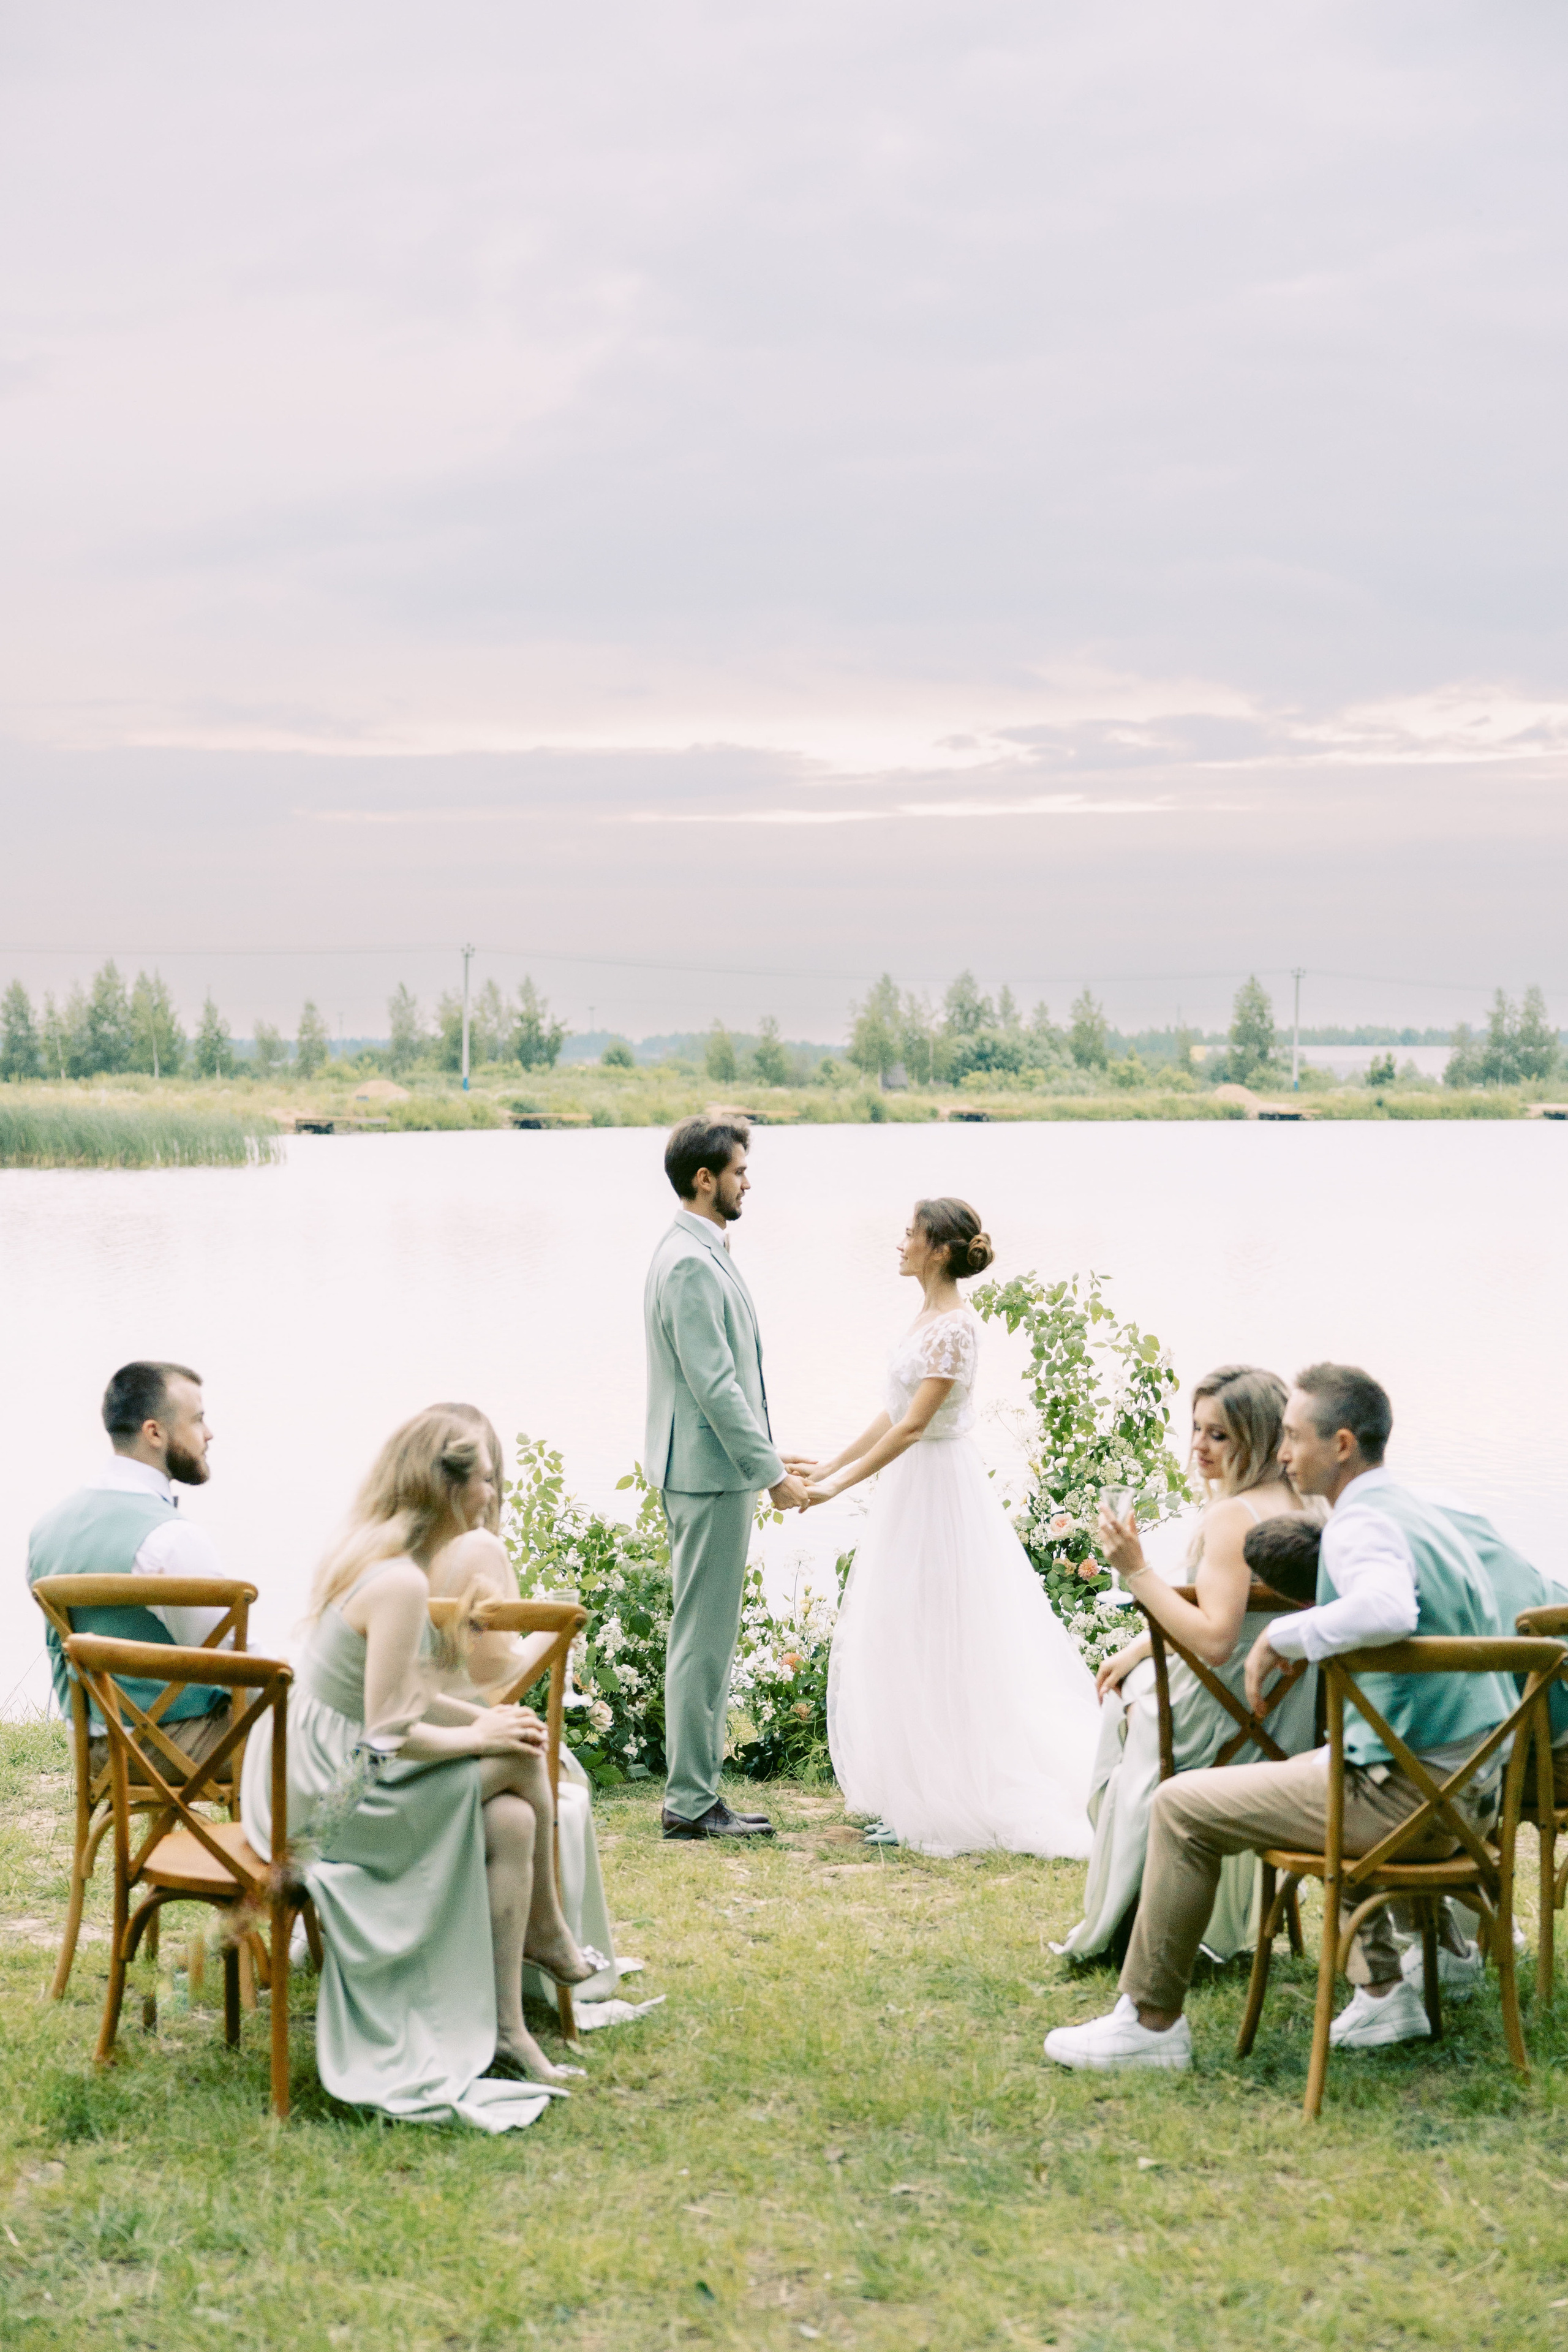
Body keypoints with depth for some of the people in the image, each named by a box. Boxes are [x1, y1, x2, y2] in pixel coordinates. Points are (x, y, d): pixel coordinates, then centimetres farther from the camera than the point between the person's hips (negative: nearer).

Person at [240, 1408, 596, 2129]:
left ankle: (503, 2029, 0)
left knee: (511, 1820, -3)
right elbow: (389, 1732, -23)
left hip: (310, 1777, 10)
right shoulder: (401, 1583, -22)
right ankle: (544, 1930, 9)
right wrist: (480, 1737, -7)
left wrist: (486, 1718, 5)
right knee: (523, 1760, -9)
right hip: (327, 1794, -10)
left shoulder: (371, 1553, 9)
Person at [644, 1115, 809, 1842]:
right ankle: (690, 1803, -1)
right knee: (703, 1639, -6)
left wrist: (768, 1455, 20)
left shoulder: (700, 1254, 15)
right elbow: (713, 1383, -21)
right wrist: (770, 1472, -17)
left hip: (714, 1470, 11)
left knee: (707, 1637, 14)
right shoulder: (691, 1265, -18)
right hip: (710, 1474, -11)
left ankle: (698, 1791, 20)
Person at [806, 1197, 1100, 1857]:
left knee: (932, 1645, -3)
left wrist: (838, 1487, -23)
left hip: (937, 1488, -10)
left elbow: (913, 1425, -23)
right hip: (911, 1486, 10)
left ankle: (936, 1803, 4)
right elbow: (893, 1414, 16)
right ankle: (915, 1795, 19)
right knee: (904, 1643, 12)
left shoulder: (955, 1326, -18)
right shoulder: (927, 1317, 11)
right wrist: (826, 1467, 15)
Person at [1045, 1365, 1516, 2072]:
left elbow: (1387, 1611, -40)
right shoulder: (1421, 1513, 13)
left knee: (1182, 1808, -3)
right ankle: (1382, 1992, 28)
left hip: (1407, 1795, -10)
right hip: (1472, 1789, 10)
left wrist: (1283, 1634, -25)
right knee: (1310, 1772, 38)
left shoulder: (1362, 1526, -17)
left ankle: (1150, 2021, 6)